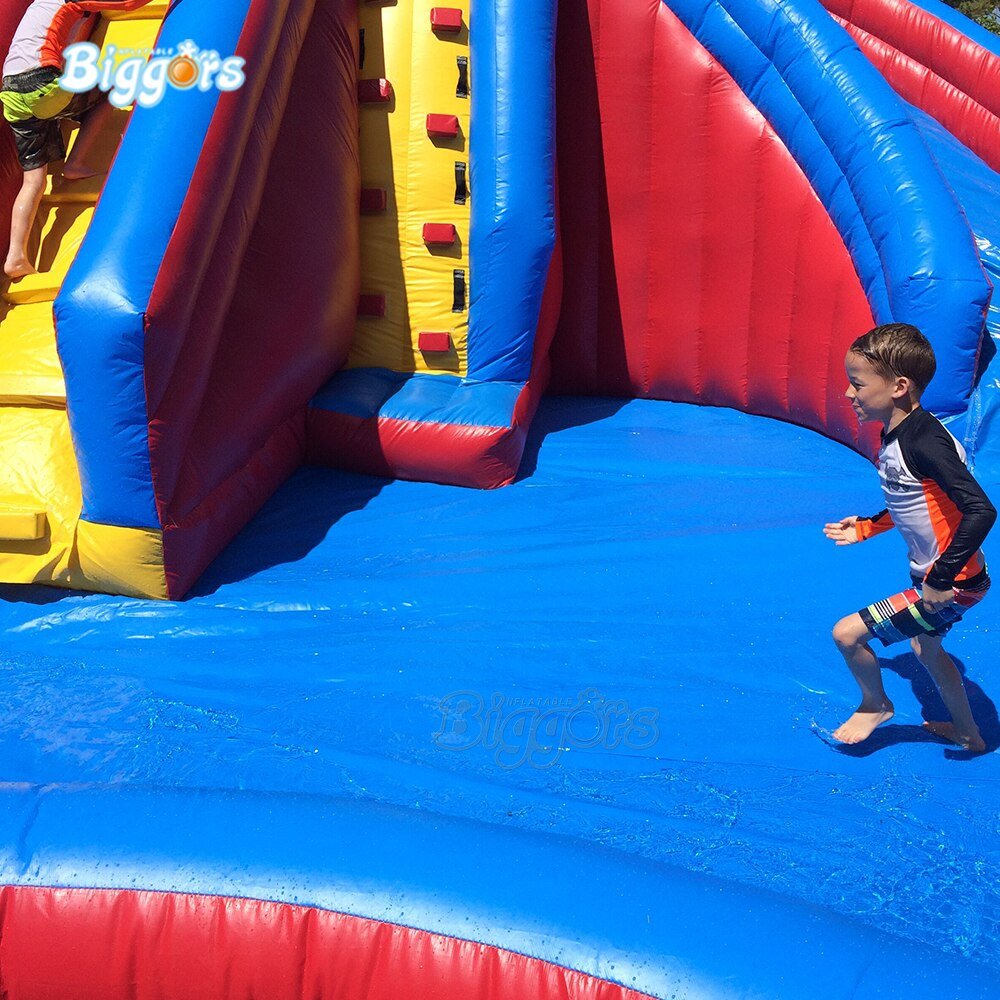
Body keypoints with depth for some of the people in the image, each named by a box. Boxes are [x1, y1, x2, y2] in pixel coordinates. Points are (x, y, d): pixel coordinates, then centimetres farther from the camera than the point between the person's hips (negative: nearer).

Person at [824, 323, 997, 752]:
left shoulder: (924, 442, -28)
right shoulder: (894, 435, 2)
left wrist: (941, 579, -29)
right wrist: (866, 527, 16)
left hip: (953, 583, -10)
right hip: (931, 574, 10)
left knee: (847, 633, -7)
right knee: (926, 649, 29)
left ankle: (875, 704, 23)